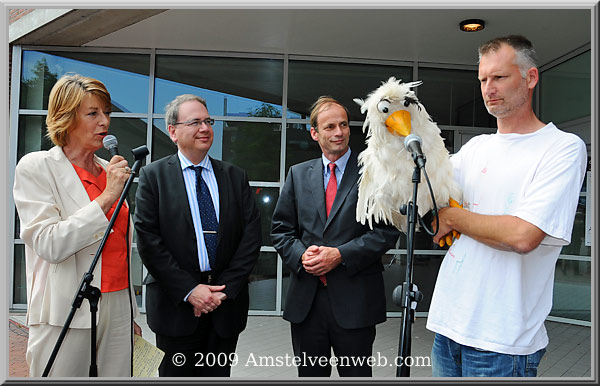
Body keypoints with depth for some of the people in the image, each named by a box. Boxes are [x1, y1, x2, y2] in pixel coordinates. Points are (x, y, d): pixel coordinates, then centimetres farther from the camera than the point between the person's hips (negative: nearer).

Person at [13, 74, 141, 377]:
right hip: (66, 315, -5)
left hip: (118, 307, 5)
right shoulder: (36, 167, -4)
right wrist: (107, 197, -16)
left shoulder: (111, 170, 12)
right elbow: (49, 245, -16)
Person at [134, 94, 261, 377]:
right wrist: (189, 290, -13)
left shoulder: (235, 177, 6)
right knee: (176, 374, 11)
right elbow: (148, 241, -8)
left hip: (227, 303, 2)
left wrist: (225, 289, -8)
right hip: (176, 306, -2)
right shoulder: (153, 176, -1)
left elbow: (251, 235, 0)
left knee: (218, 374, 13)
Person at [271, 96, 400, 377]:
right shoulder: (298, 174, 10)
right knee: (309, 374, 17)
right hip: (305, 299, 3)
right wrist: (301, 255, -10)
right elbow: (281, 229, 9)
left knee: (355, 374, 11)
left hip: (355, 300, -3)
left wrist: (341, 254, -15)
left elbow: (387, 230, -7)